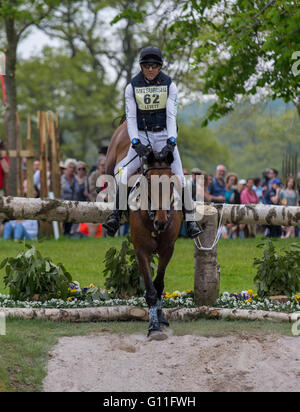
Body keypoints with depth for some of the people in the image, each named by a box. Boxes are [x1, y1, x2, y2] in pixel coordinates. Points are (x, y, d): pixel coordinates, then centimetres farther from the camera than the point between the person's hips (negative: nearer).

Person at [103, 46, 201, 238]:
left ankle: (190, 219, -3)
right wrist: (136, 143, -18)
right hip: (141, 136, 0)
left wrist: (171, 142, -21)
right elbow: (131, 117, -4)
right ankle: (116, 216, -11)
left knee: (179, 177, -9)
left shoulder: (169, 86, -2)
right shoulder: (132, 87, -1)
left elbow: (171, 116, -8)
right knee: (124, 175, -16)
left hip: (164, 135, 0)